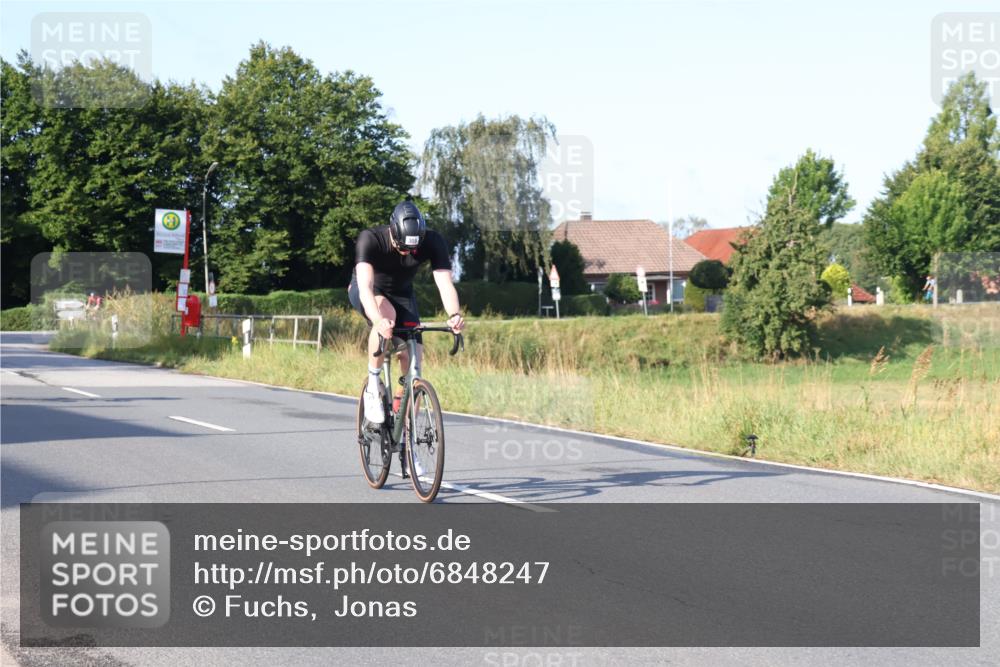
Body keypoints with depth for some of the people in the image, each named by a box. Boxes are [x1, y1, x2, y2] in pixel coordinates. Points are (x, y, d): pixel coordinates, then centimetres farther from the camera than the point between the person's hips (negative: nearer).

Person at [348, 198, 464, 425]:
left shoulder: (433, 242, -27)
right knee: (387, 314, -38)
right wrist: (378, 320, -64)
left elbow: (445, 283, -36)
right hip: (368, 292, -3)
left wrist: (454, 315, -56)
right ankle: (372, 386, -22)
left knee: (413, 360, -12)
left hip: (401, 293, 3)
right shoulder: (370, 239, -35)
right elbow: (365, 286, -46)